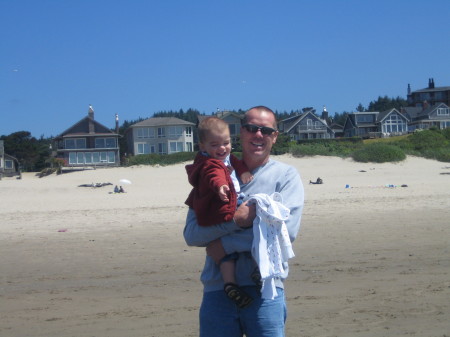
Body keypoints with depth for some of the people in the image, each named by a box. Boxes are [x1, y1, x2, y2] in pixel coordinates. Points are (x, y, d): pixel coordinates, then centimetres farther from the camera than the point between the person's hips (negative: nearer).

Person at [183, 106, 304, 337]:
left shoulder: (286, 176, 6)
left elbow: (286, 229, -10)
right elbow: (191, 234, 1)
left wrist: (226, 244, -10)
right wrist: (235, 220, -14)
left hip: (264, 290, -2)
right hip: (217, 290, 2)